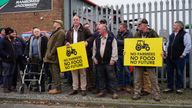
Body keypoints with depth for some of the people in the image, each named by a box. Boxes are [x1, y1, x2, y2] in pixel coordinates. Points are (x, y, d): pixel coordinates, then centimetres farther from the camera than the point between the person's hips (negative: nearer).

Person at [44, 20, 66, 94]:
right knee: (53, 72, 12)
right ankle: (54, 87, 18)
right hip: (52, 56, 10)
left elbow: (58, 44, -20)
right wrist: (48, 54, 17)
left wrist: (51, 53, -21)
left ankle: (57, 88, -3)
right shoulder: (56, 32, 23)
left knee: (55, 72, -8)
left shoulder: (61, 32, -9)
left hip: (55, 57, -10)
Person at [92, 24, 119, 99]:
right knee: (100, 77, 10)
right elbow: (94, 49, 17)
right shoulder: (97, 40, 13)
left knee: (111, 77, -3)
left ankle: (114, 92, 3)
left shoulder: (111, 38, -3)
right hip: (99, 61, 5)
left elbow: (114, 50, -6)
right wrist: (94, 58, 8)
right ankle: (102, 91, 20)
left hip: (109, 62, -5)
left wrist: (113, 59, -12)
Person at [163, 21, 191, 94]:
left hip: (179, 58, -7)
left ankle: (179, 88, 12)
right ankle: (170, 87, 19)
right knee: (169, 72, 9)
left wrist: (183, 54, -13)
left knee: (179, 73, 1)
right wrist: (167, 53, 15)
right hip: (169, 58, 7)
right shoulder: (171, 35, 16)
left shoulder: (185, 35, -7)